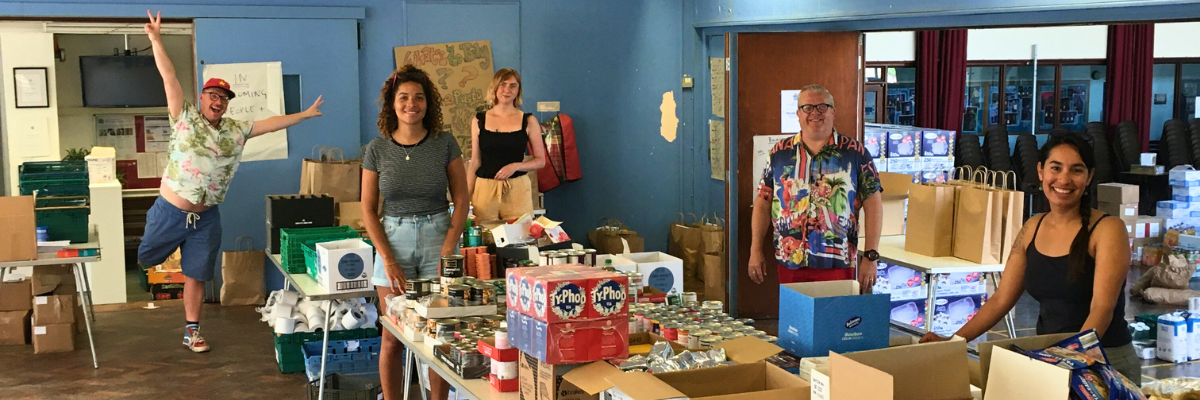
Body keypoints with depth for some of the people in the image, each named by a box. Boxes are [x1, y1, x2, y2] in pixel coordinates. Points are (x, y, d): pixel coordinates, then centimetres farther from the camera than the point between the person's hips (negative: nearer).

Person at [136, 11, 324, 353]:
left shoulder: (236, 131, 6)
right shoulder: (185, 117, -5)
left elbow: (270, 124, 13)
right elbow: (169, 78, -12)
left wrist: (304, 115, 12)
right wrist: (156, 40, -19)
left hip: (205, 218, 3)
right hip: (170, 211, -3)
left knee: (195, 276, 9)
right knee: (145, 259, 13)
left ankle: (191, 331, 20)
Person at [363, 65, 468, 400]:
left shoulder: (445, 143, 0)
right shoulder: (377, 149, 1)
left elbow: (461, 200, 1)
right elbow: (368, 209, 2)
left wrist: (448, 250, -9)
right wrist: (388, 260, -8)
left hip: (437, 237, 0)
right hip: (394, 239, 1)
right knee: (392, 338, 2)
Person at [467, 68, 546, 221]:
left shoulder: (528, 121, 3)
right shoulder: (479, 121, 7)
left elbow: (540, 160, 5)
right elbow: (475, 163, 9)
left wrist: (515, 166, -12)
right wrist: (465, 196, 2)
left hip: (517, 190, -1)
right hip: (484, 189, 1)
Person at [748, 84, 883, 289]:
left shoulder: (855, 153, 2)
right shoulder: (780, 153, 8)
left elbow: (873, 204, 0)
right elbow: (763, 203, 10)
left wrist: (871, 256, -7)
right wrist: (756, 251, 4)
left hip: (837, 264, -2)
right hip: (790, 264, 2)